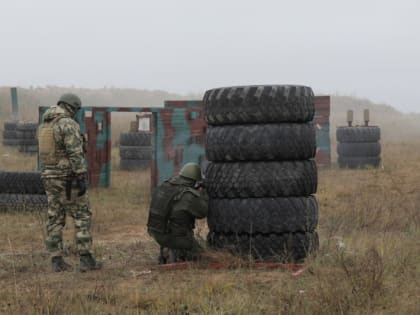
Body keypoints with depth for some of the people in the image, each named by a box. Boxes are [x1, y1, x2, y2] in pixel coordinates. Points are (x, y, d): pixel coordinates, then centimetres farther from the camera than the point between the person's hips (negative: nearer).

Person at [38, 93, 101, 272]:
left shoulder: (44, 125, 11)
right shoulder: (68, 124, -16)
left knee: (55, 219, 8)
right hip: (69, 178, -7)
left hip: (50, 177, 7)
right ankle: (86, 259, -5)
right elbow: (75, 153, -22)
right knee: (82, 217, -1)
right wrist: (82, 178, -22)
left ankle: (57, 261, 6)